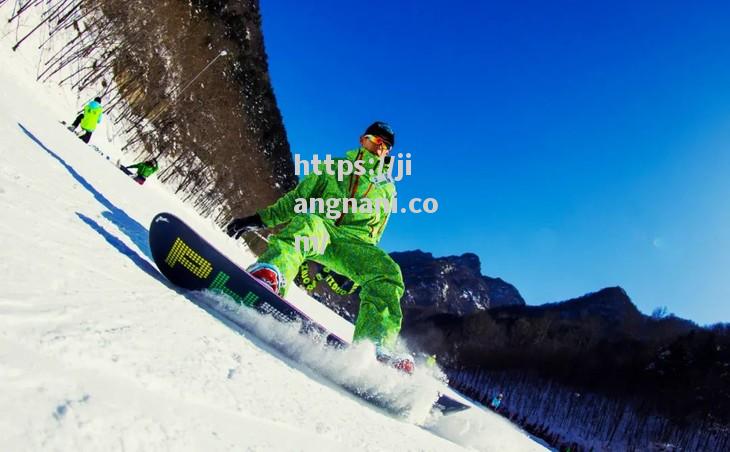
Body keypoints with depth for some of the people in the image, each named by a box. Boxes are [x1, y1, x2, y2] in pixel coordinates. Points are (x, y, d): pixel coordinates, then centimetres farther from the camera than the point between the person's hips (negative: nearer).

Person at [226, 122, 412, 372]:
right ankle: (268, 273, -64)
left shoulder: (387, 187, 28)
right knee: (309, 224, -38)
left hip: (353, 242, 2)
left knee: (387, 272, -28)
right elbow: (297, 198, 20)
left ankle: (375, 347, -39)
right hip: (318, 223, -1)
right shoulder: (334, 166, 24)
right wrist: (260, 219, 9)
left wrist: (354, 269, 15)